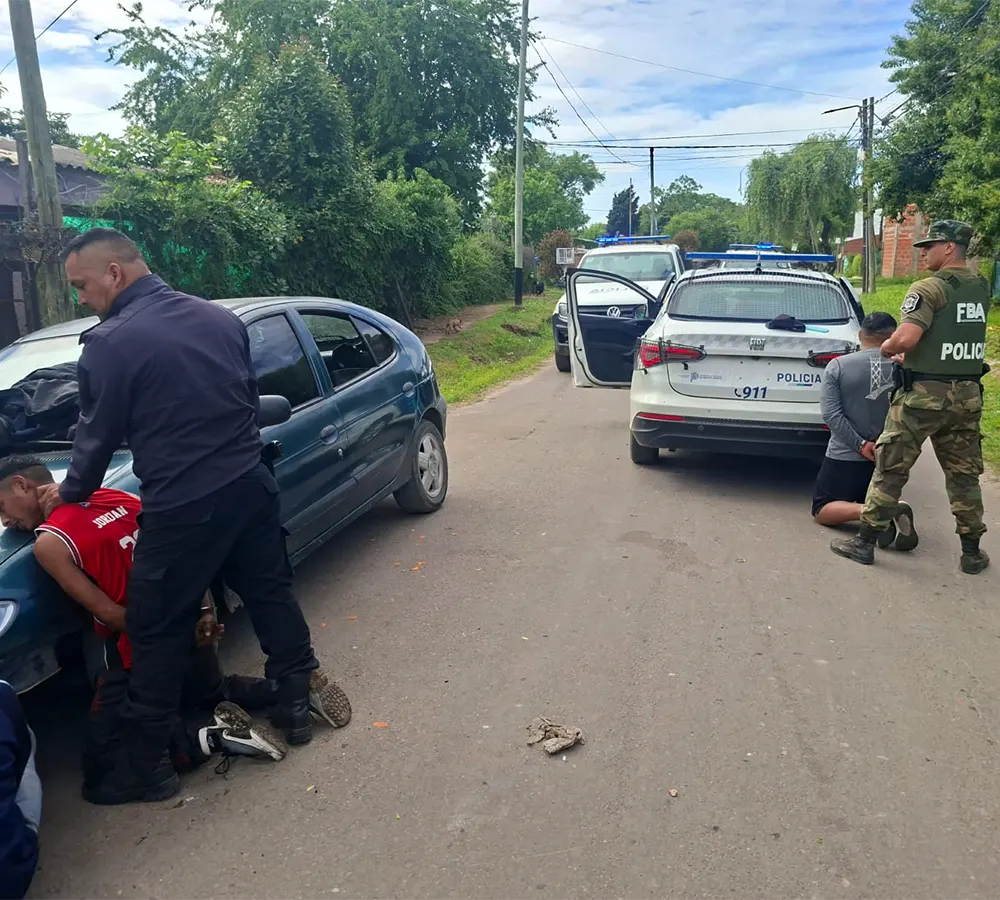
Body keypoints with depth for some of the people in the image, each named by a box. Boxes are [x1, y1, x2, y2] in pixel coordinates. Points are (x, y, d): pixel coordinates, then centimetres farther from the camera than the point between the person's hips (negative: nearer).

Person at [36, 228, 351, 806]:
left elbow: (100, 435, -1)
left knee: (158, 631, 8)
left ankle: (146, 764, 20)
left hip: (181, 508, -6)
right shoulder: (220, 317, 7)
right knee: (271, 594, 20)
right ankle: (299, 699, 32)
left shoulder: (110, 343, -11)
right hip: (252, 486, 6)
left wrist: (71, 491, 17)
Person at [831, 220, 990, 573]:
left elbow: (905, 338, -26)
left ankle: (865, 541, 9)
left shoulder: (929, 289, -14)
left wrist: (886, 348, -5)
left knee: (891, 468, 3)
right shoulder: (982, 288, 10)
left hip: (924, 394, -7)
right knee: (964, 474, 14)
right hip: (967, 394, 7)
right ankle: (972, 552, 21)